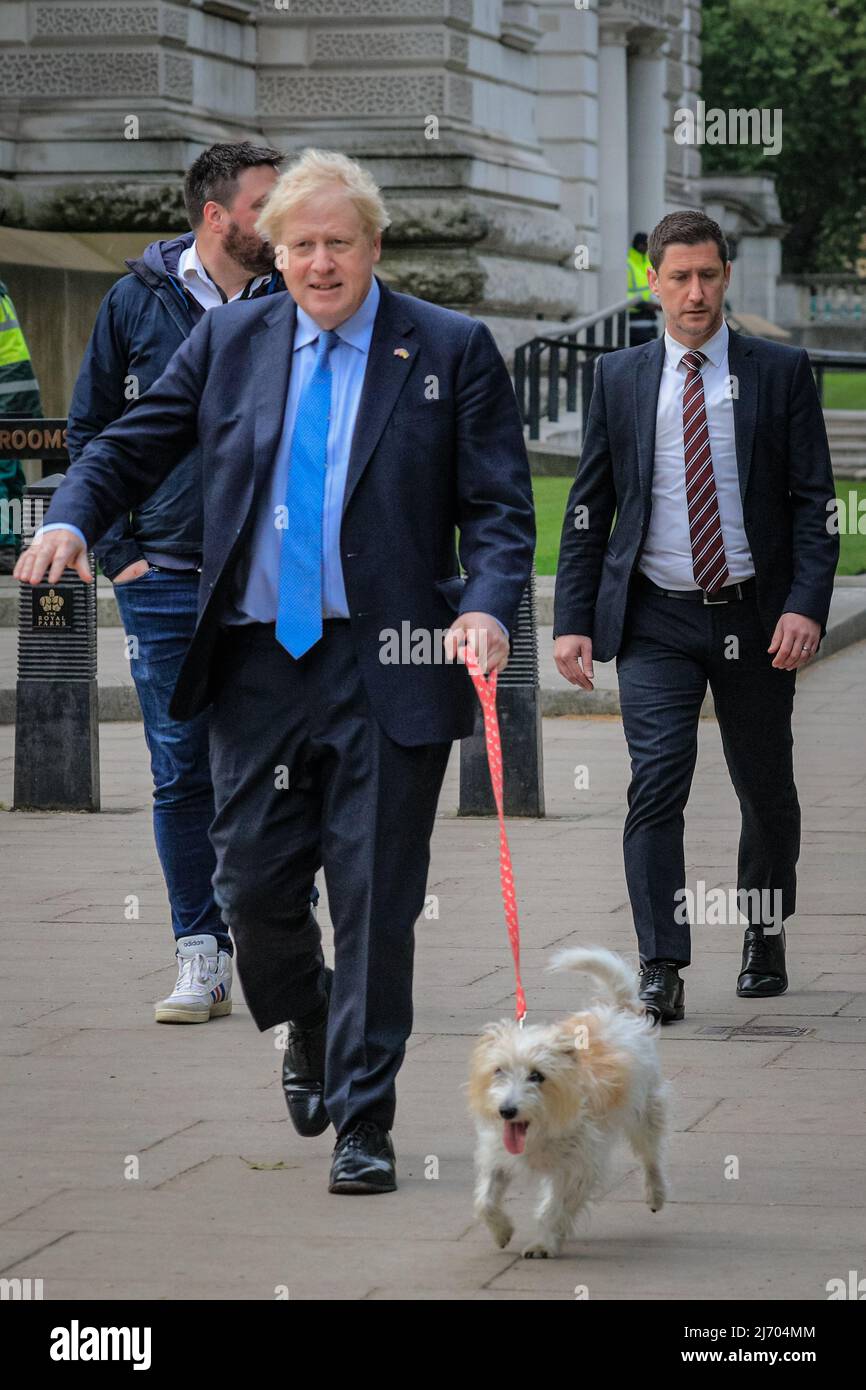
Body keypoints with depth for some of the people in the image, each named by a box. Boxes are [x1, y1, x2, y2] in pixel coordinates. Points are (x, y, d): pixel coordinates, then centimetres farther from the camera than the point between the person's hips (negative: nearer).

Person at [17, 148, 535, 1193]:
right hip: (256, 663, 3)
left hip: (387, 666, -3)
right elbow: (133, 447, 11)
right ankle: (310, 1035, 36)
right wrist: (71, 518, -8)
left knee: (374, 899, -2)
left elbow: (501, 506, -1)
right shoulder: (230, 342, 9)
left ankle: (362, 1124, 7)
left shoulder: (452, 351, 1)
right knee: (254, 883, 5)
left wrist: (489, 606, -18)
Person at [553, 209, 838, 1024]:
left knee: (766, 790, 11)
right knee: (656, 782, -13)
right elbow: (588, 508, 9)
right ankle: (661, 968, -14)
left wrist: (806, 605, -13)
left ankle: (763, 936, 34)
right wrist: (574, 619, 1)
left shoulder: (780, 373, 3)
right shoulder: (619, 379, 7)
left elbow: (814, 501, 0)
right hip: (656, 621, 0)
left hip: (756, 619, 0)